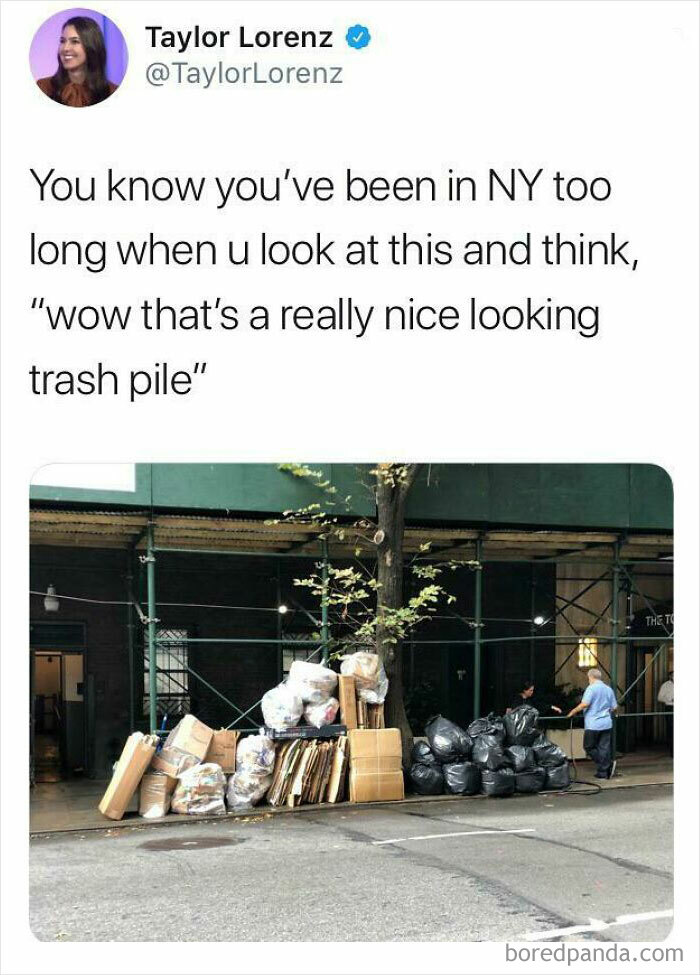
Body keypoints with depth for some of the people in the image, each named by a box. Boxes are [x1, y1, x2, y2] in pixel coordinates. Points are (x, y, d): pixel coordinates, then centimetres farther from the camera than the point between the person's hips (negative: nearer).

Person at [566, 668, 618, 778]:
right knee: (604, 748, 8)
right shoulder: (609, 689, 11)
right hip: (607, 724, 7)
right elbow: (614, 707, 14)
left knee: (589, 747, 4)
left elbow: (585, 704, -20)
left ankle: (609, 764, -9)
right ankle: (603, 773, 8)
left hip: (593, 724, -6)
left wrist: (573, 711, -7)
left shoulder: (591, 688, -9)